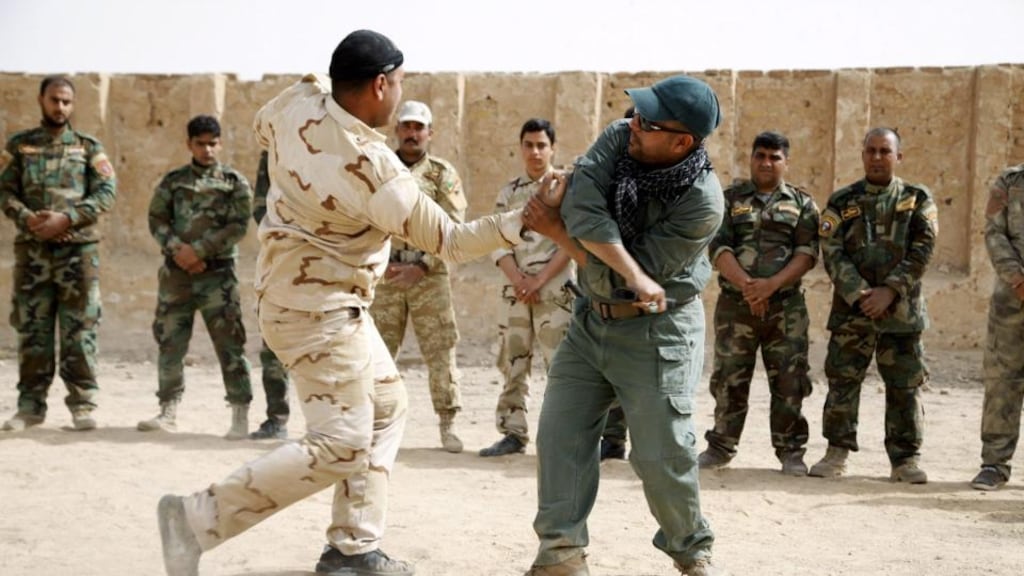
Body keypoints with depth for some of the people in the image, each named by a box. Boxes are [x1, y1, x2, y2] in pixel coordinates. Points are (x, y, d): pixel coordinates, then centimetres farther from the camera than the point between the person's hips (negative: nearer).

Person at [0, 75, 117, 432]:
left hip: (78, 246, -1)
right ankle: (31, 405, 9)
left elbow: (107, 192, -2)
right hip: (32, 248, 1)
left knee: (79, 328, -3)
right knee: (31, 328, 3)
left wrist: (66, 219, -13)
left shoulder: (89, 148, 8)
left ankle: (82, 404, 1)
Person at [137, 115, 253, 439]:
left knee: (229, 344, -7)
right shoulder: (172, 181, 12)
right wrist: (178, 249, -11)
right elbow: (156, 220, 5)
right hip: (176, 272, 3)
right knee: (169, 343, 5)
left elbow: (238, 227, -5)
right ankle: (169, 412, 14)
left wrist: (199, 251, -12)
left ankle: (240, 415, -4)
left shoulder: (234, 182, 4)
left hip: (218, 273, -3)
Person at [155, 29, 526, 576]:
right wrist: (521, 222, -9)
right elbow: (447, 241, -13)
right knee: (341, 444, -11)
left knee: (385, 407, 18)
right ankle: (199, 517, -12)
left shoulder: (298, 105, -7)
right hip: (317, 308, -10)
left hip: (319, 301, 10)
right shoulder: (375, 170, -25)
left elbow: (262, 126, 20)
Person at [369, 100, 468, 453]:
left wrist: (421, 267, -11)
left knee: (440, 350, -2)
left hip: (428, 276, -2)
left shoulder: (443, 175, 4)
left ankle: (447, 424, 4)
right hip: (384, 275, 2)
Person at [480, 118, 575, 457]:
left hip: (555, 289, -5)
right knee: (512, 363, 7)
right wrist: (517, 279, -10)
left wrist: (540, 279, -13)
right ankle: (513, 433, 14)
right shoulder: (509, 192, 13)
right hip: (515, 289, 5)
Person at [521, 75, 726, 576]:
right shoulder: (620, 138, -11)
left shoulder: (701, 204, -26)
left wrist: (556, 232, -20)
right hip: (592, 317, 6)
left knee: (661, 454, -5)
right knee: (560, 431, 3)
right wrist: (633, 273, -37)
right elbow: (581, 207, -26)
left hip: (656, 331, -6)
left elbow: (612, 280, -24)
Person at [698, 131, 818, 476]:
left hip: (786, 307, 0)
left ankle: (791, 451, 8)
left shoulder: (802, 204, 9)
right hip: (734, 304, 0)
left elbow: (807, 253, -1)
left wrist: (771, 284, -15)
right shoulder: (730, 199, 9)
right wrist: (746, 286, -16)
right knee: (729, 379, 3)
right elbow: (718, 247, -2)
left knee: (789, 382, -1)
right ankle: (721, 447, 14)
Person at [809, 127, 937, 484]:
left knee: (905, 387, 2)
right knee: (842, 381, 3)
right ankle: (837, 454, 13)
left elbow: (921, 252, -4)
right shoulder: (841, 203, 6)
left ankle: (905, 460, 10)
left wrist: (890, 291, -15)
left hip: (901, 310, -1)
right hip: (851, 309, 1)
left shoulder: (918, 200, 5)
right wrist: (859, 294, -14)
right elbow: (832, 254, -2)